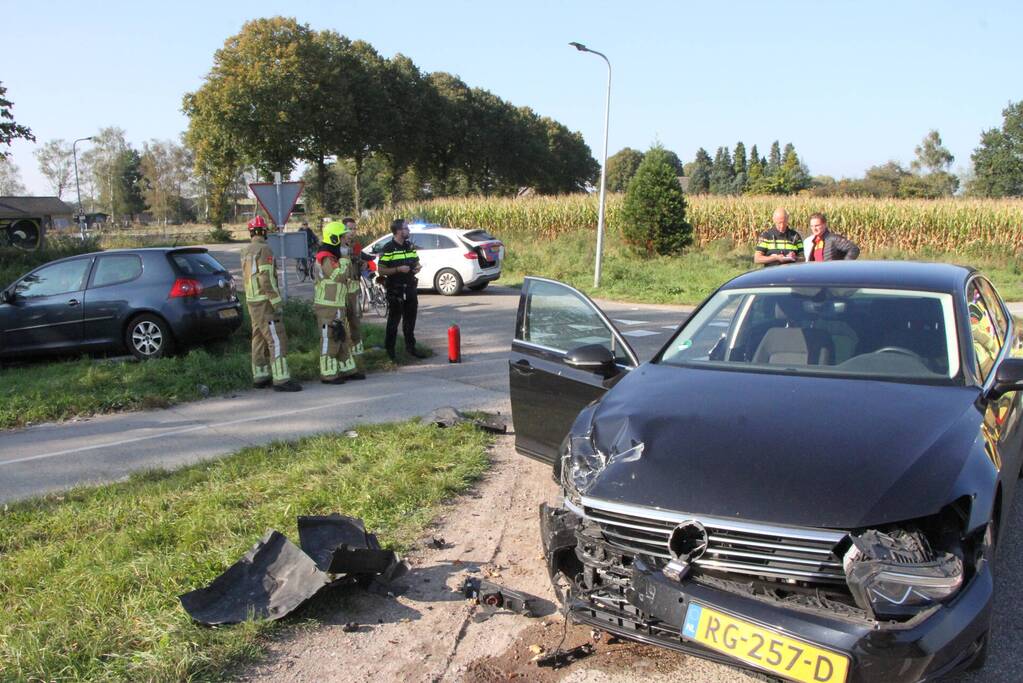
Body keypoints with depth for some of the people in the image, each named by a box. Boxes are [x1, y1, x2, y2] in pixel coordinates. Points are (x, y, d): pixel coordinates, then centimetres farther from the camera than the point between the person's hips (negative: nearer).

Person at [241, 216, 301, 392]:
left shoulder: (246, 252, 13)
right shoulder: (264, 250, -15)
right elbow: (267, 280, -22)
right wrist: (277, 303, -19)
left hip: (252, 301, 9)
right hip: (265, 303, -9)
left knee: (259, 340, 14)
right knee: (277, 340, -9)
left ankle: (260, 377, 18)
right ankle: (281, 379, -12)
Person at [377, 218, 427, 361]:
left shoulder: (411, 246, 10)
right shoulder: (388, 249, -11)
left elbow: (416, 262, 22)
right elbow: (380, 270, -13)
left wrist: (417, 268, -1)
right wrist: (398, 269, -22)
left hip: (410, 288, 6)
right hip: (395, 290, -6)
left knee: (410, 320, 13)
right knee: (393, 321, 1)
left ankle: (410, 347, 23)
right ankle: (390, 350, 11)